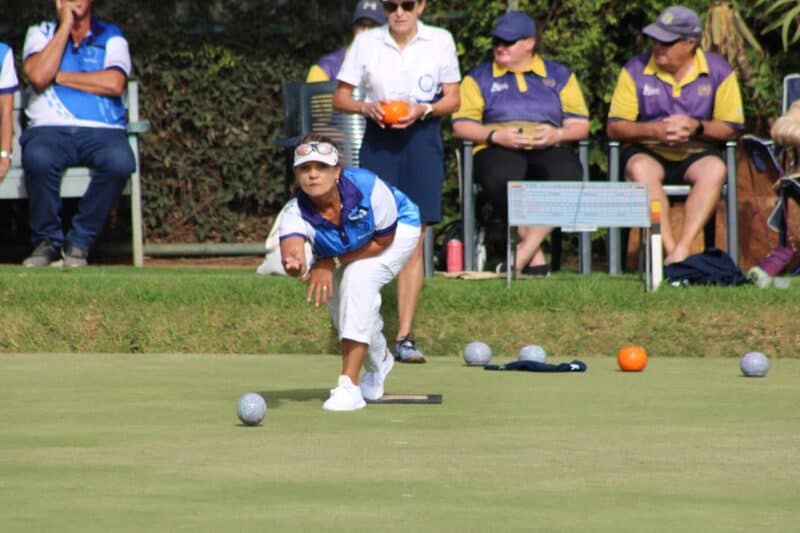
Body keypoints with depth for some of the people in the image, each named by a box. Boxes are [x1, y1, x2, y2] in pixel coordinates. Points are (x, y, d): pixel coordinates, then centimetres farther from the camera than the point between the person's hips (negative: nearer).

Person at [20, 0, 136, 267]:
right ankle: (47, 241, -14)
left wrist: (57, 76, -3)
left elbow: (114, 83, -8)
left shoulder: (111, 37, 12)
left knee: (120, 161, -34)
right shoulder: (41, 33, 14)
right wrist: (65, 25, -3)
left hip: (101, 131, 0)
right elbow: (38, 76, -8)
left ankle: (79, 243, -16)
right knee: (38, 158, -36)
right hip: (50, 129, 0)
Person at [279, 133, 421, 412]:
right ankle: (379, 361, 42)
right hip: (343, 248, 4)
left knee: (358, 278, -27)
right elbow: (291, 250, -56)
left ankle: (349, 386, -28)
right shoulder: (296, 213, -35)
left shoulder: (368, 188, -40)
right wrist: (294, 264, -80)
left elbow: (383, 240, -25)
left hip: (398, 229, -4)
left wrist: (333, 263, -28)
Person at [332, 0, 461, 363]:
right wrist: (367, 107, -15)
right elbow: (340, 98, 5)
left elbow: (452, 99, 6)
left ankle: (405, 337, 0)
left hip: (422, 140, 0)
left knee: (413, 243, -2)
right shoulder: (366, 42, 1)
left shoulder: (440, 41, 2)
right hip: (377, 142, 0)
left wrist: (423, 109, -14)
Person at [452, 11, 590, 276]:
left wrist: (557, 134, -8)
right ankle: (536, 256, -28)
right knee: (501, 176, -40)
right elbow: (462, 125, 7)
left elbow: (580, 125, 14)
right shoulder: (479, 78, 18)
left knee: (566, 174, -36)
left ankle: (523, 254, -33)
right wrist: (495, 135, -10)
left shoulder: (559, 75, 21)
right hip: (499, 152, -1)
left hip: (548, 151, 1)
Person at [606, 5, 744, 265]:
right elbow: (614, 127, -2)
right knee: (640, 169, -36)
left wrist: (697, 127, -19)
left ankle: (682, 249, -41)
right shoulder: (635, 70, 1)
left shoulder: (718, 71, 1)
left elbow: (732, 127, 0)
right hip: (648, 152, 0)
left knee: (714, 170, -35)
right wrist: (654, 131, -19)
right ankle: (670, 249, -41)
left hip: (696, 154, 0)